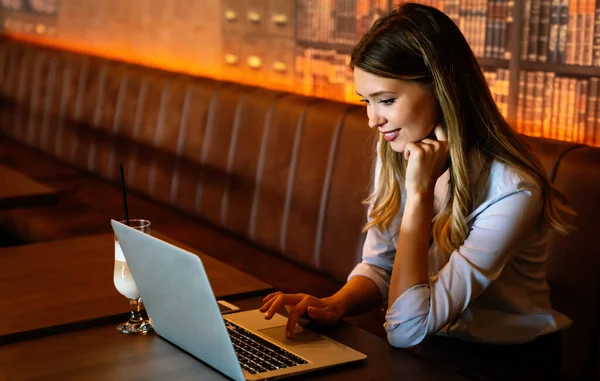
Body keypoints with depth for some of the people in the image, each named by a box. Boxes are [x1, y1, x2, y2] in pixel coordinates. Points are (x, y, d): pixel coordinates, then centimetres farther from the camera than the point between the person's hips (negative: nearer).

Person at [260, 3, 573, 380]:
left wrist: (419, 193, -28)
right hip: (427, 350, 5)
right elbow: (378, 266, 5)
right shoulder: (394, 152, -3)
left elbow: (408, 329, -26)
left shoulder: (510, 190, -24)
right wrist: (335, 305, -16)